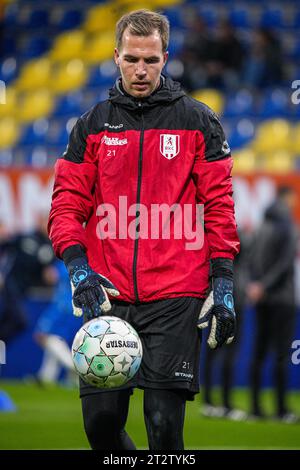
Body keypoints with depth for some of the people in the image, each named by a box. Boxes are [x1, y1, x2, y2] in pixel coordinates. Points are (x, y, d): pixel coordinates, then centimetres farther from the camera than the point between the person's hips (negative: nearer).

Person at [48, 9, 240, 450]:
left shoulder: (198, 121, 7)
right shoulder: (92, 125, 11)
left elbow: (219, 205, 5)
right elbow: (67, 203, 9)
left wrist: (223, 284, -2)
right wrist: (78, 268, -8)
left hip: (175, 298, -2)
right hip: (107, 295, 2)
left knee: (164, 421, -8)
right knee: (101, 419, -1)